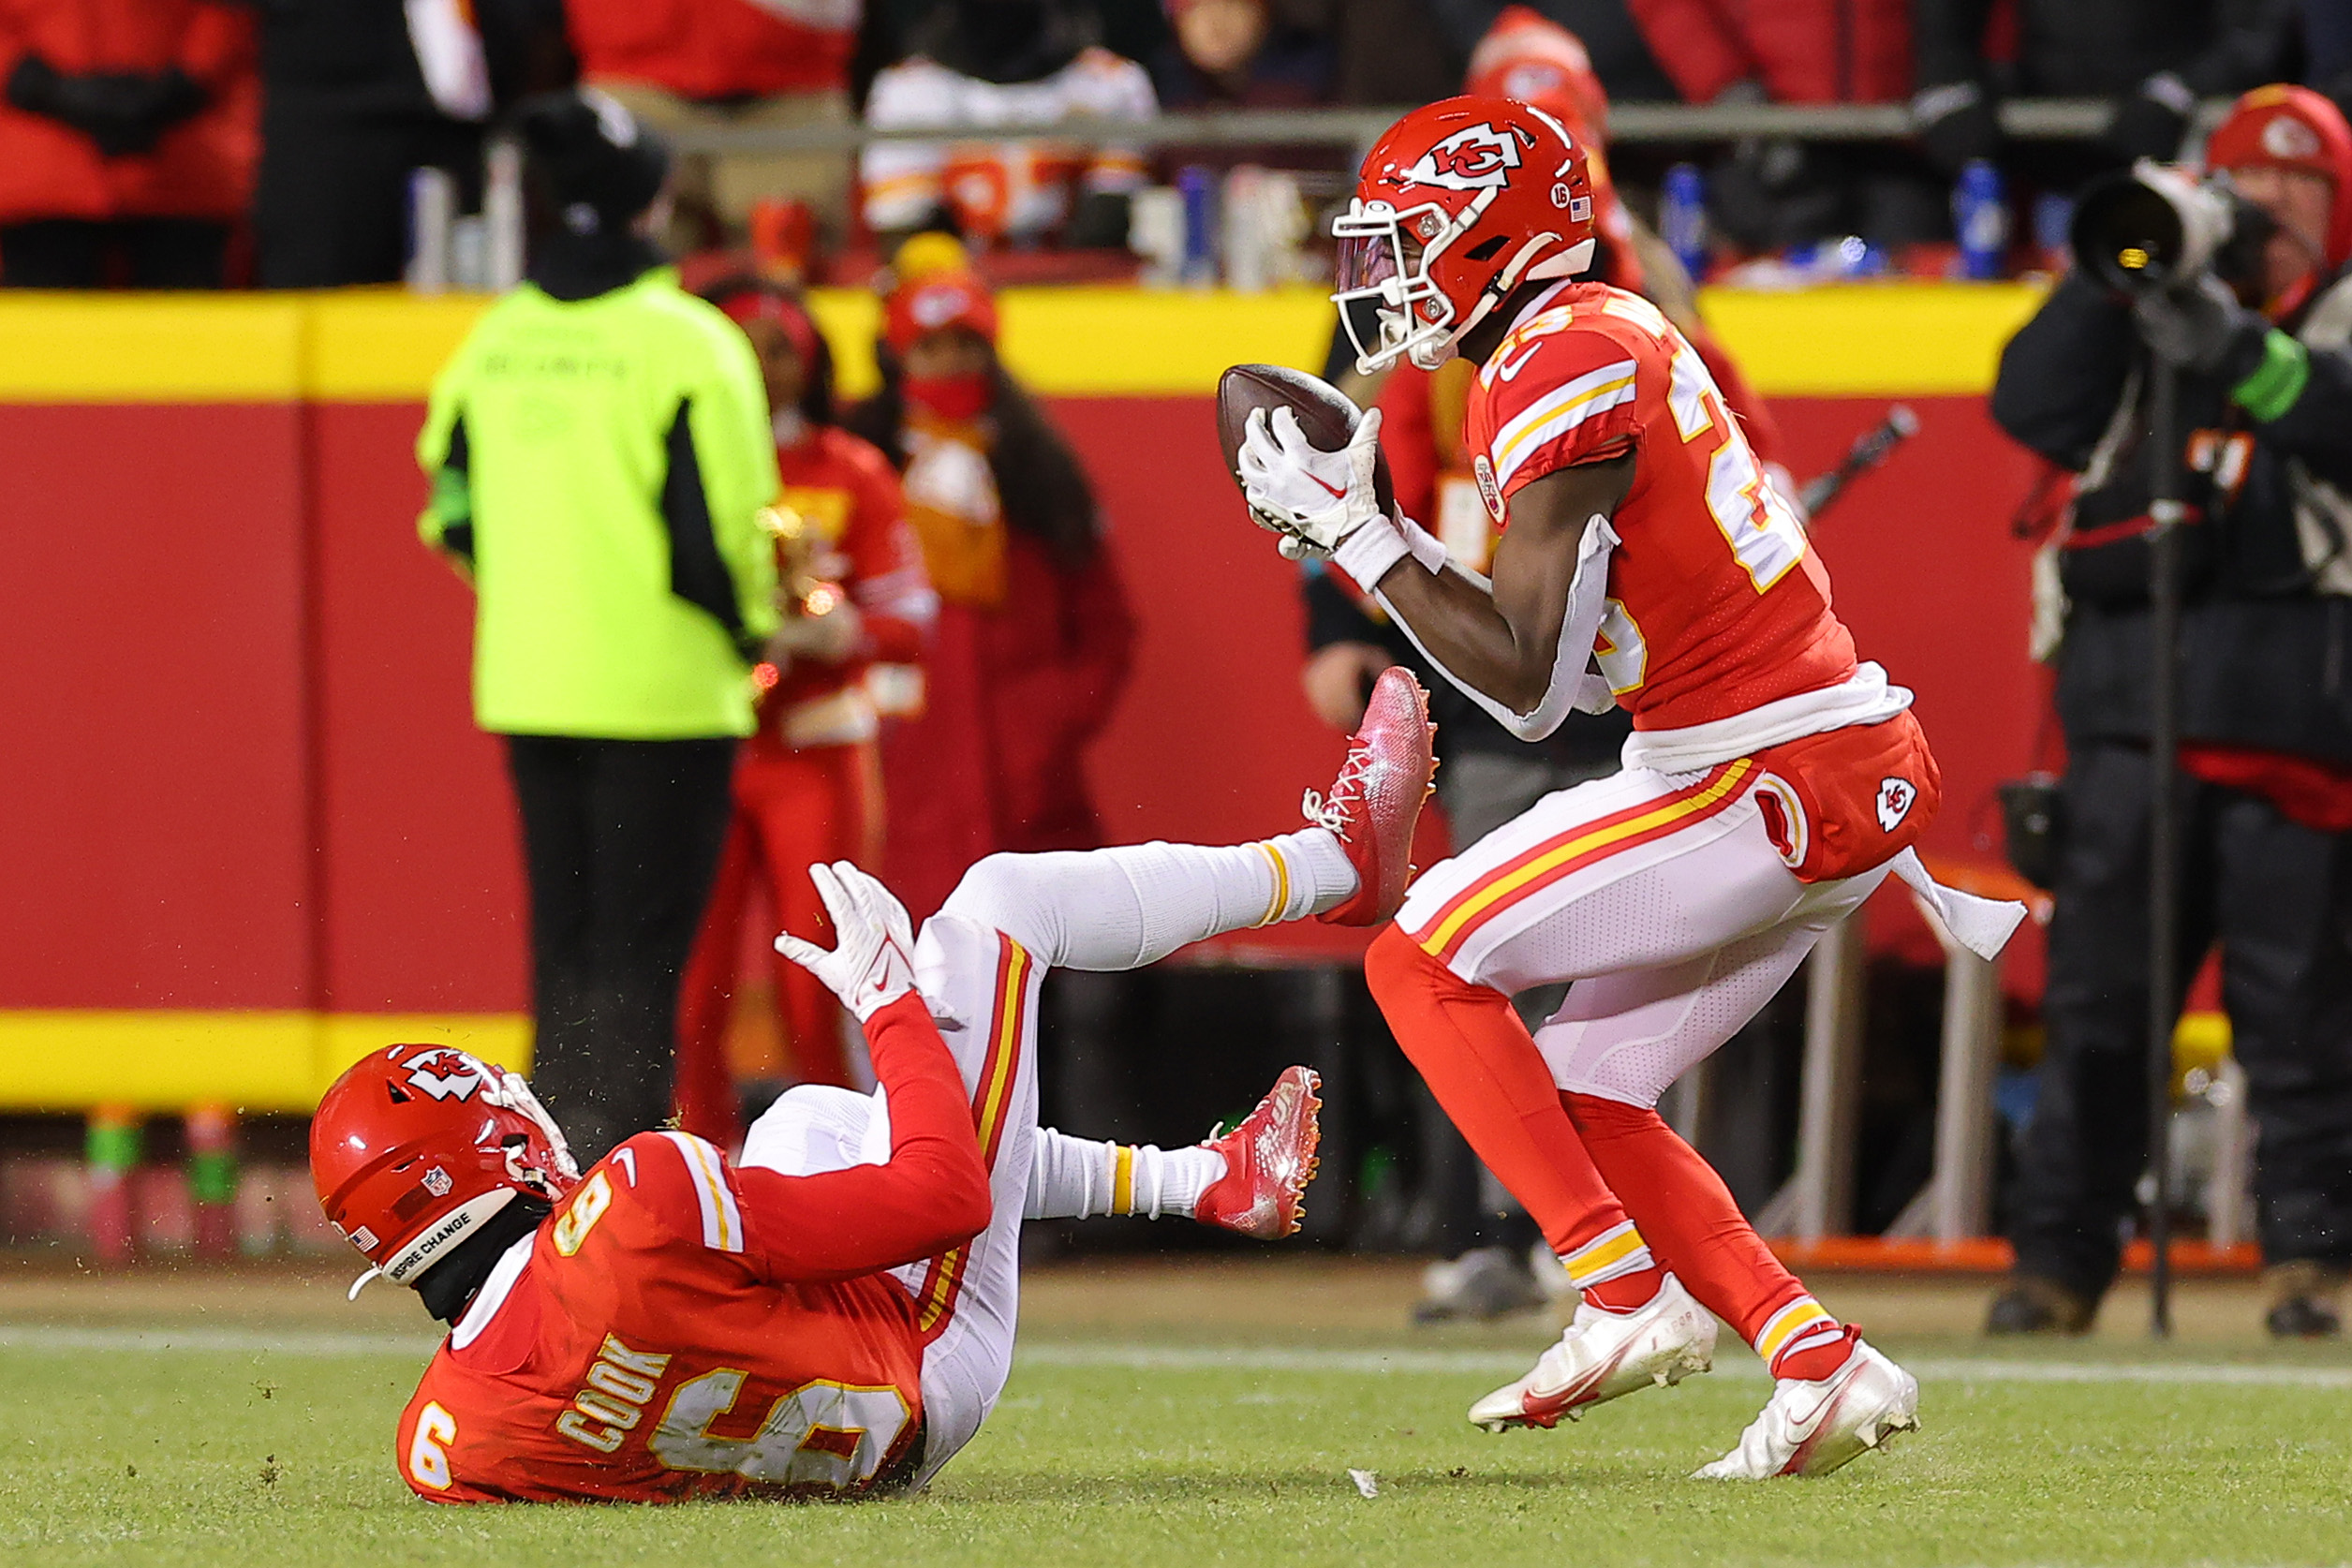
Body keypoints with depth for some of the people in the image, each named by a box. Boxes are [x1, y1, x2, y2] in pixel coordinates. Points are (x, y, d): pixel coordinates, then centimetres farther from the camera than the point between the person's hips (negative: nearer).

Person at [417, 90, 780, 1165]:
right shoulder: (686, 342, -12)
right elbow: (718, 520, -15)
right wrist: (753, 629, 2)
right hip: (663, 686, -5)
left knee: (563, 942, 14)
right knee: (639, 948, -2)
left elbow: (452, 511, 11)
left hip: (526, 679, 5)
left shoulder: (494, 341, 5)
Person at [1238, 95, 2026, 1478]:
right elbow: (1566, 663, 19)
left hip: (1764, 789, -10)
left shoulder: (1561, 371, -15)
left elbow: (1522, 678, -18)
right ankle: (1824, 1365, 8)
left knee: (1426, 960, -4)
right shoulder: (1614, 335, 15)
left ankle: (1630, 1297, -7)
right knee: (1581, 1098, 14)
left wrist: (1350, 530, -12)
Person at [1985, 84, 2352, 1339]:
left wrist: (2239, 352, -23)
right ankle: (2057, 1257, 4)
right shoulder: (2144, 317, 21)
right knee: (2094, 993, 1)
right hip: (2130, 694, 3)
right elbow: (2034, 406, 7)